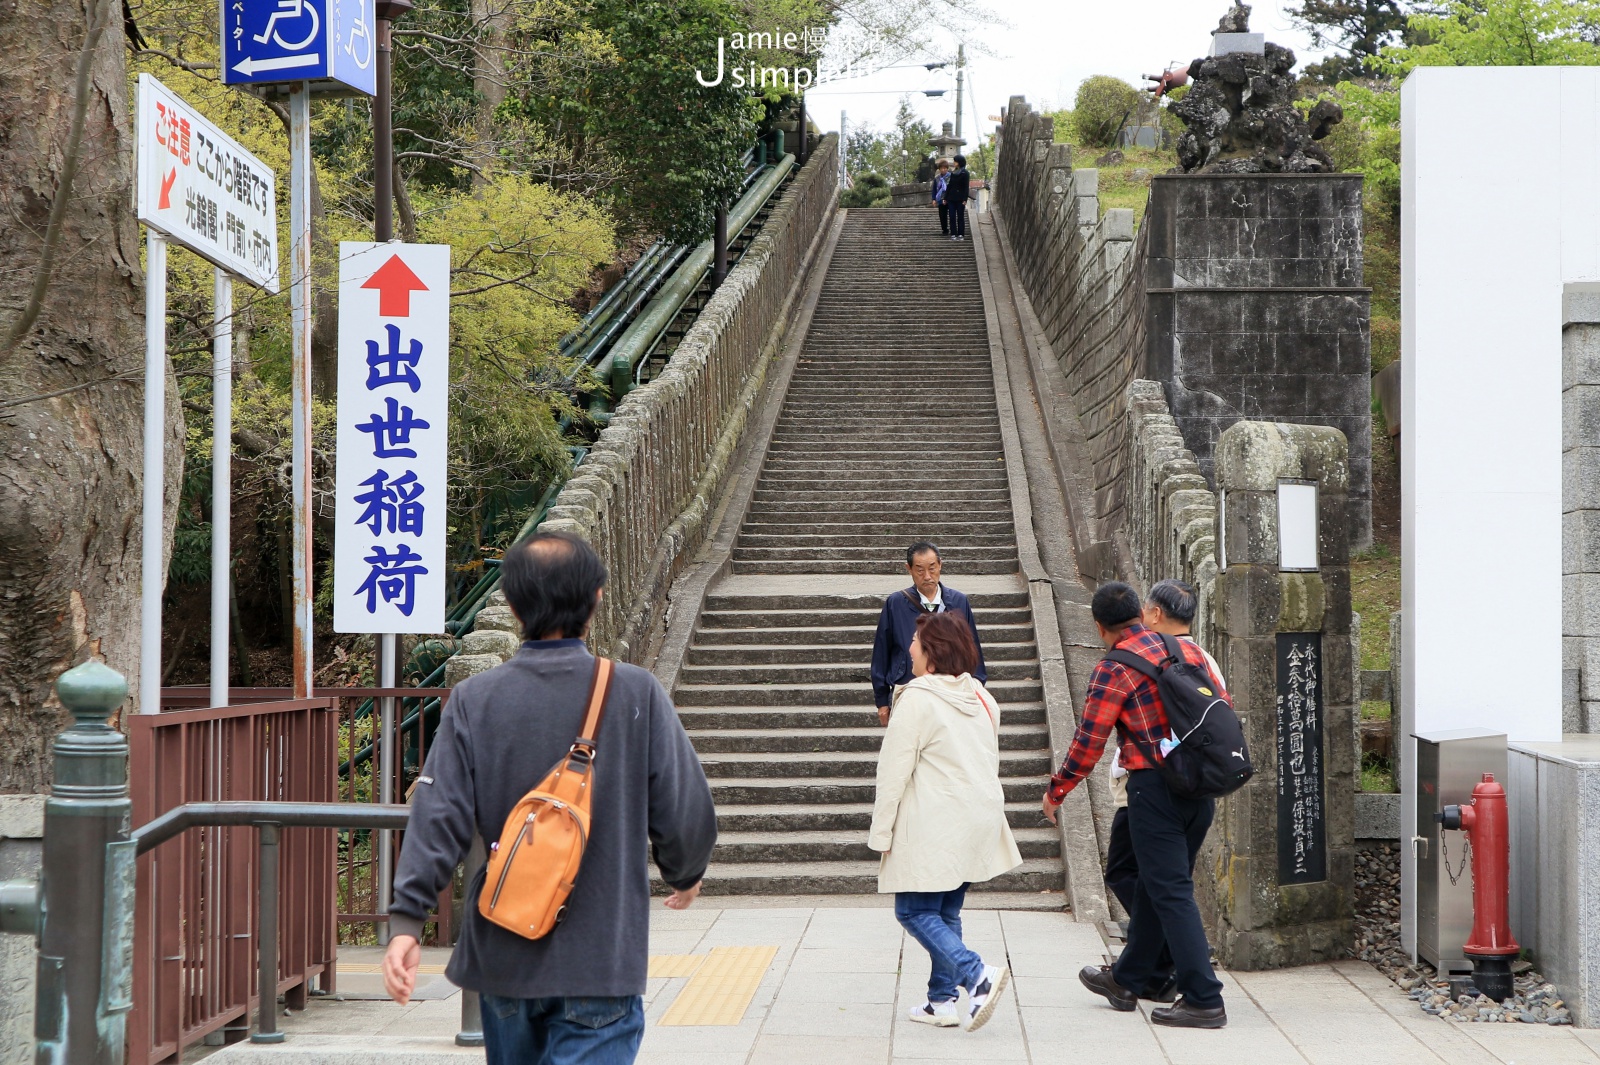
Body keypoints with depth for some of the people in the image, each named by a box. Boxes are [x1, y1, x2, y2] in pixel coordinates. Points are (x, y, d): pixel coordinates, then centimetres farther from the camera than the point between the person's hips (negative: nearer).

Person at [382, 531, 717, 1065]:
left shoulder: (473, 700, -3)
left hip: (501, 958, 3)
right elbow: (686, 814, -4)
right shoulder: (636, 692, -7)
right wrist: (684, 874, 16)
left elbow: (439, 817, -9)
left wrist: (406, 919, -9)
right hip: (602, 960, -3)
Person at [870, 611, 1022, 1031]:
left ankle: (976, 974, -18)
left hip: (932, 830, -8)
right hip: (978, 821, 8)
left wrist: (881, 832, -8)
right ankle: (943, 999, 14)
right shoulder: (981, 697, 11)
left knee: (915, 910, -2)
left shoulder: (917, 700, -13)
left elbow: (894, 771, -13)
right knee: (946, 912, 15)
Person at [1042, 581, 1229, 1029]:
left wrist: (1055, 792, 7)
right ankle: (1126, 979, 33)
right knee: (1155, 884, 18)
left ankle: (1204, 1000, -5)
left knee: (1171, 892, -3)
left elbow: (1088, 744, -8)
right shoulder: (1189, 650, 7)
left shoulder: (1113, 670, -10)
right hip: (1200, 788, 7)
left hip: (1154, 787, -7)